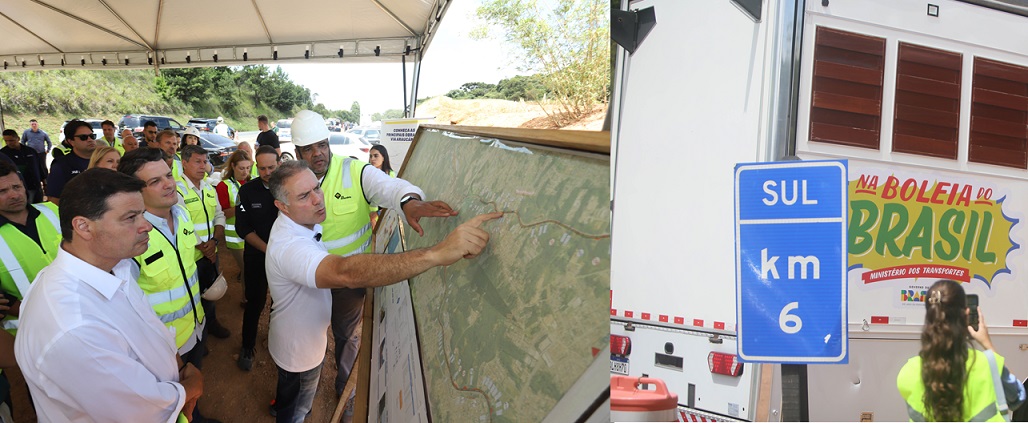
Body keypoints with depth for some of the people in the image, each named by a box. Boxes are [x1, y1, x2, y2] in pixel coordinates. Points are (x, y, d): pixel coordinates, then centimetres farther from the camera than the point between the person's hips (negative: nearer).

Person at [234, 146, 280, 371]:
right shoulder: (247, 190, -8)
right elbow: (243, 228, -7)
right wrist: (268, 249, -16)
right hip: (256, 254, 0)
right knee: (255, 302, 6)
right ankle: (247, 347, 23)